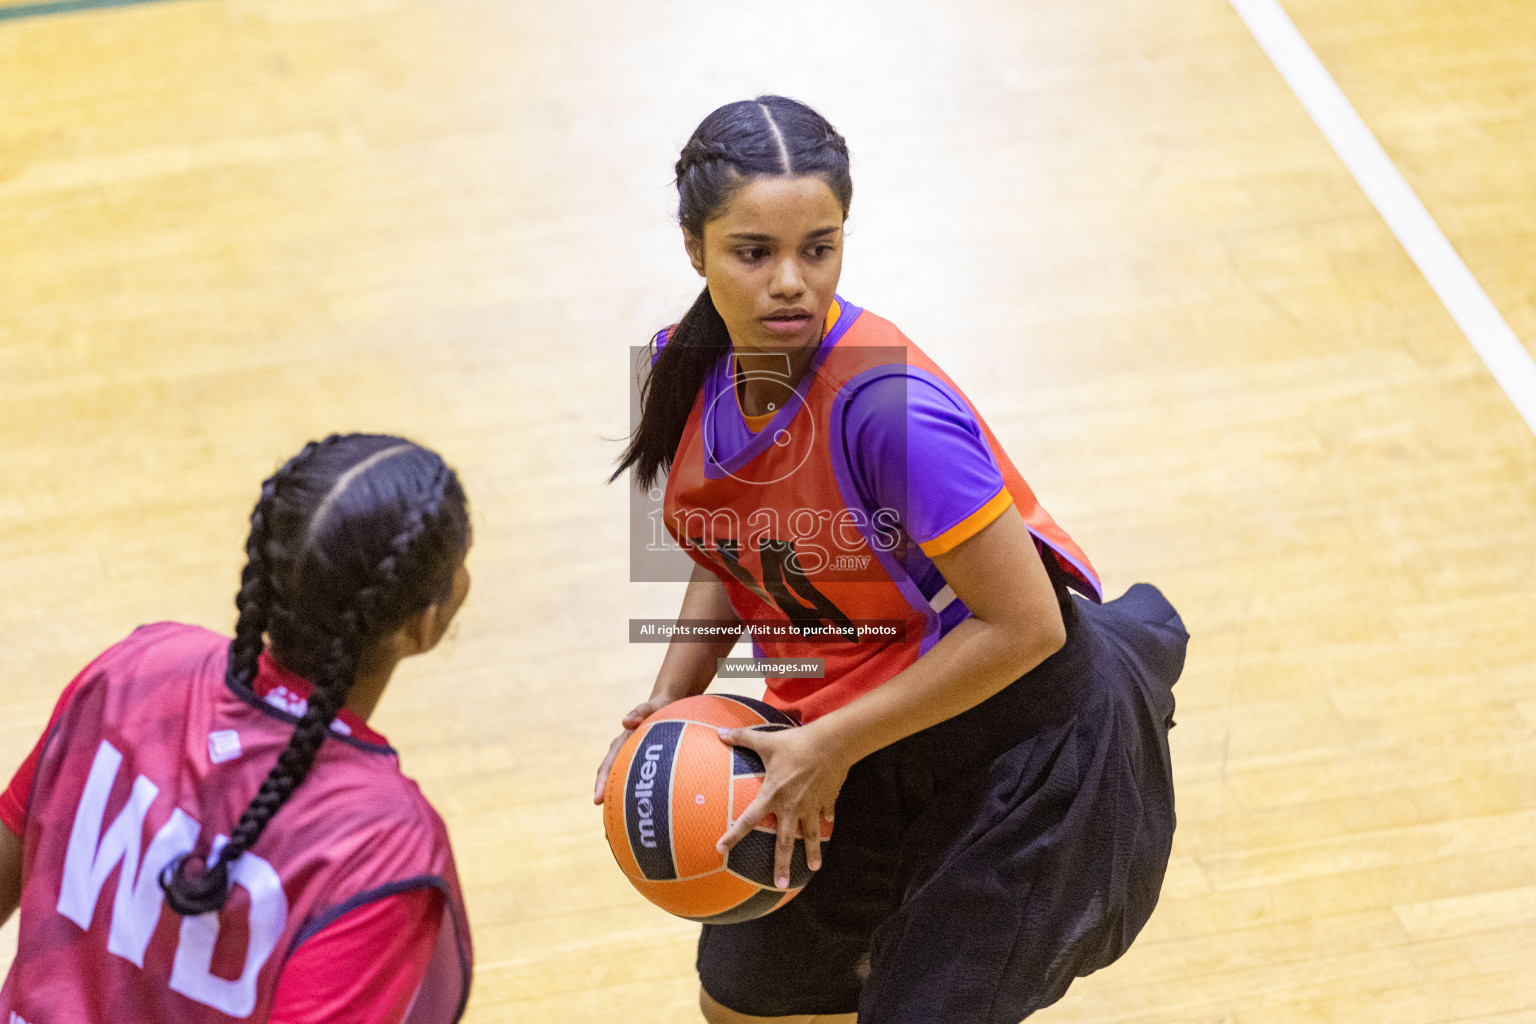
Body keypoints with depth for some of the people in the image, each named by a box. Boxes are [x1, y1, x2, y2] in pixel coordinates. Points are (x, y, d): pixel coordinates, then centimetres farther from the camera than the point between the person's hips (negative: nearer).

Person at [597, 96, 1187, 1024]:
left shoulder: (886, 406, -32)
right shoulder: (690, 371, -10)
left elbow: (1023, 625, -28)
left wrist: (831, 748, -23)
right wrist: (672, 701, -6)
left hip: (1017, 738, -7)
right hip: (846, 723, 7)